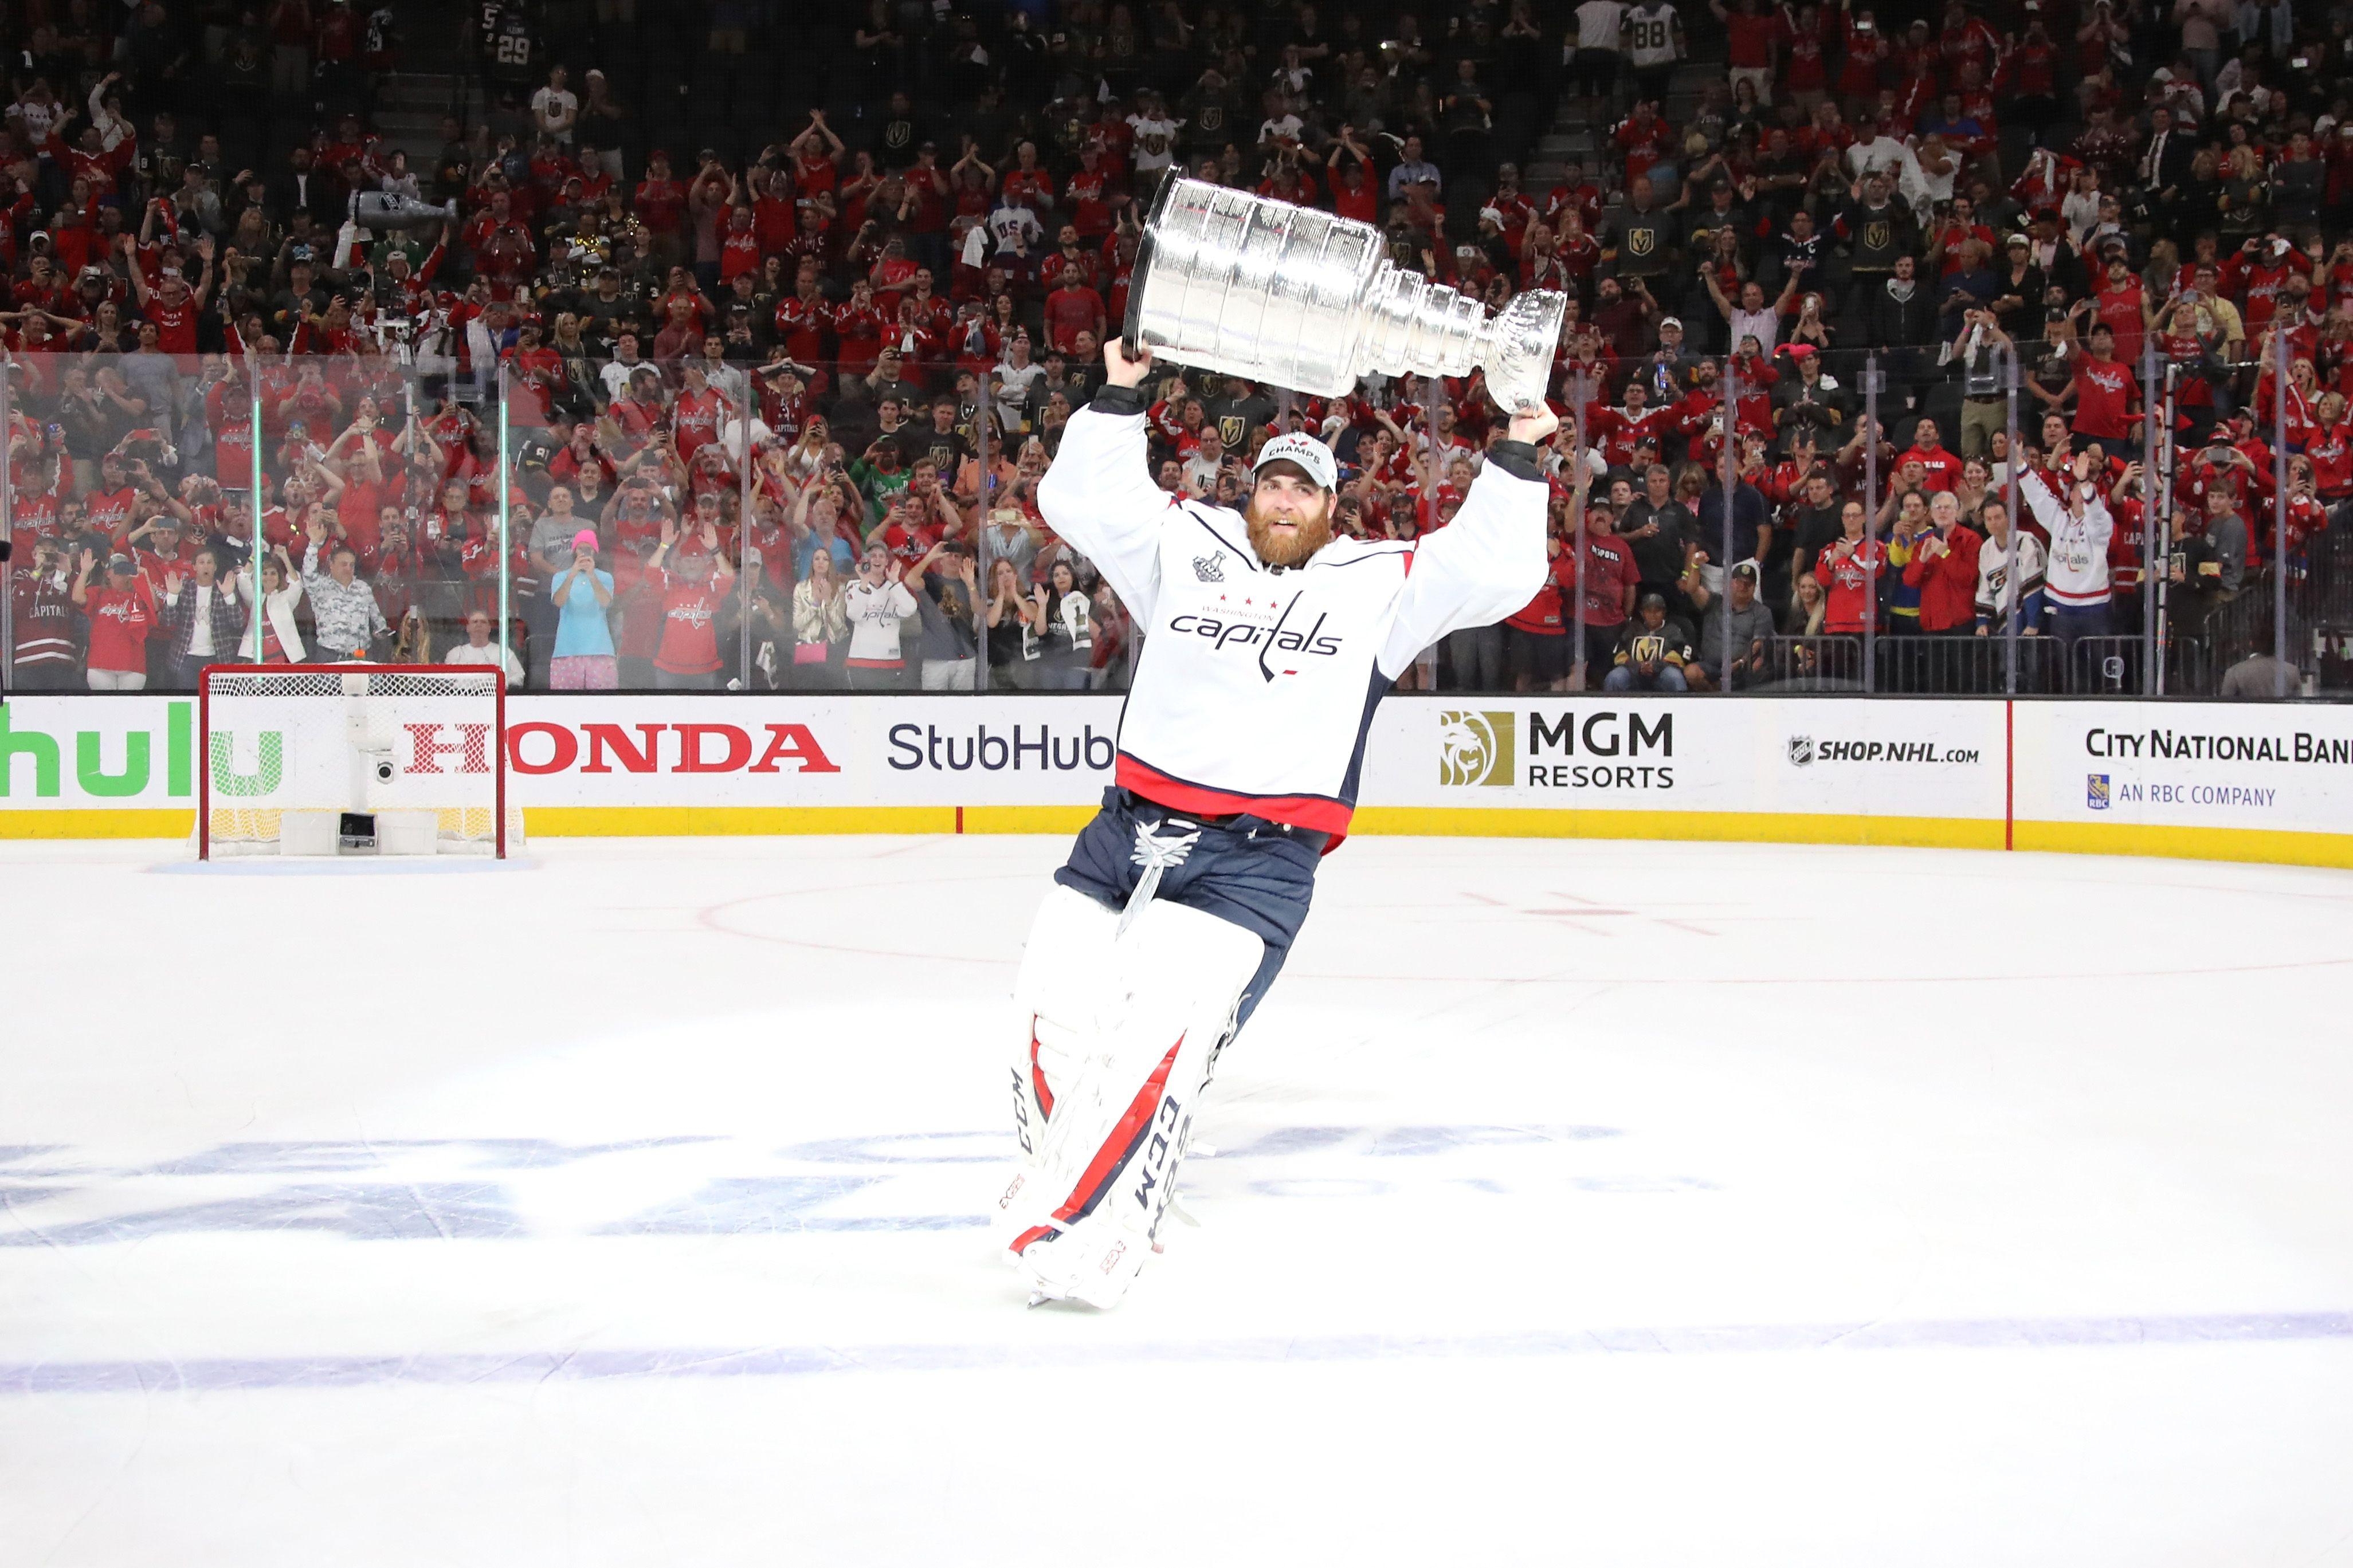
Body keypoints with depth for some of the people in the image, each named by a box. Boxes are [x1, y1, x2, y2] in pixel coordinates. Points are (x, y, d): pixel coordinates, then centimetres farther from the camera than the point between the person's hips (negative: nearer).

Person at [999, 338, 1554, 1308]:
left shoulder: (1380, 582, 8)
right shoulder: (1185, 547, 13)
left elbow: (1495, 571, 0)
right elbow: (1081, 500, 9)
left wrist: (1515, 459, -6)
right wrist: (1119, 399, 2)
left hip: (1259, 857, -4)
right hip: (1132, 822, 4)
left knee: (1161, 1021, -21)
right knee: (1056, 1002, -1)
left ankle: (1090, 1225, -20)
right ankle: (1063, 1163, 23)